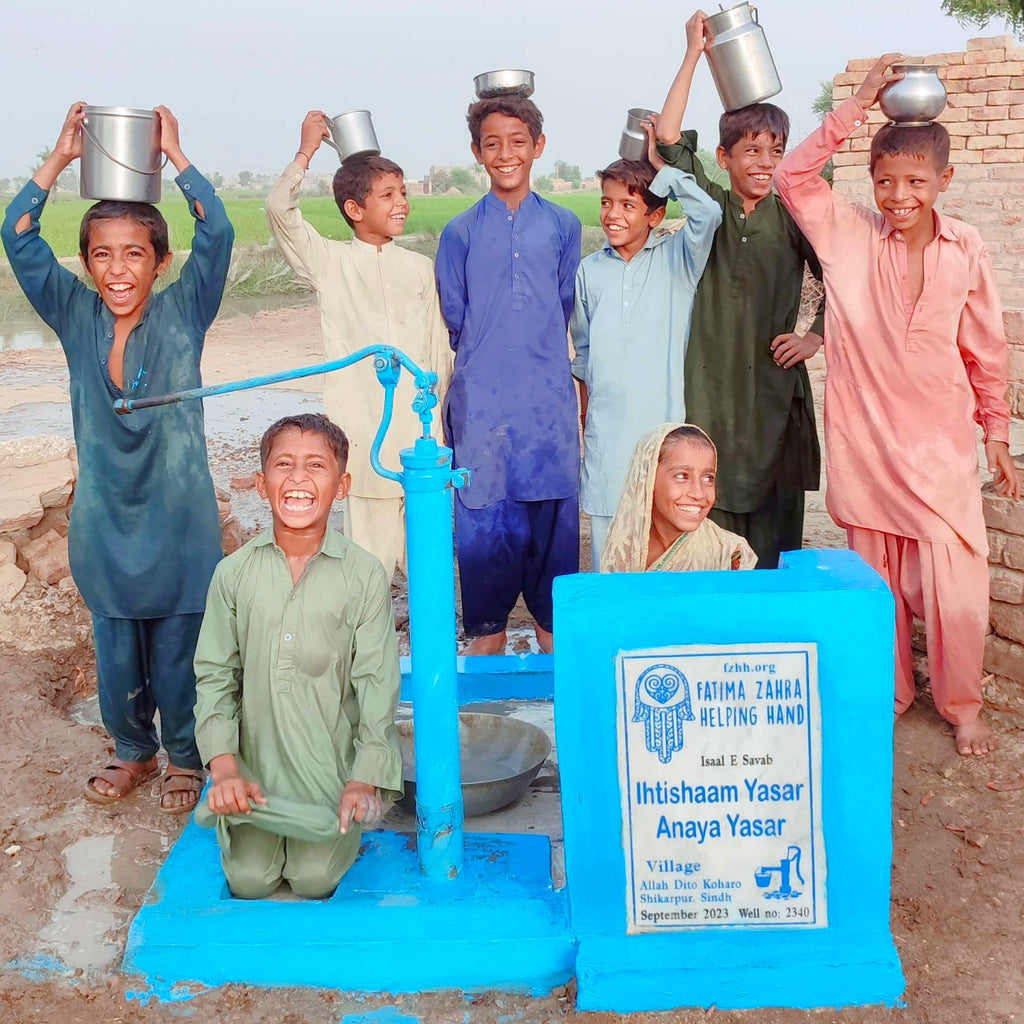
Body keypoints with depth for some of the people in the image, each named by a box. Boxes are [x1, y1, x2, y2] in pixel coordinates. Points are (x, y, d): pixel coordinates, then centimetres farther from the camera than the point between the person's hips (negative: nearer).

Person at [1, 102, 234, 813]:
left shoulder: (183, 314, -7)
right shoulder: (75, 317, -1)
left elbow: (217, 233, -18)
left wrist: (174, 154, -13)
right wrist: (61, 156, -8)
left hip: (177, 517, -3)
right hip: (105, 516, 3)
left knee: (180, 649, 8)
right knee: (115, 649, 15)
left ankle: (186, 757, 30)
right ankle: (134, 752, 38)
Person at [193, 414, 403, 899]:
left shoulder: (364, 574, -7)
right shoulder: (234, 573, -1)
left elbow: (377, 681, -6)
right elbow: (214, 673, 1)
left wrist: (365, 780, -11)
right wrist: (224, 767, -9)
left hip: (332, 765, -1)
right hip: (255, 763, 2)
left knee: (314, 881, -11)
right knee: (249, 881, -5)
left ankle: (347, 831, 21)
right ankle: (261, 828, 27)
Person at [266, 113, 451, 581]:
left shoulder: (419, 268, 12)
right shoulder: (330, 262, 3)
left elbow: (439, 347, 14)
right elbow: (280, 209, -12)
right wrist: (307, 151, -10)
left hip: (420, 422, 3)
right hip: (363, 419, -3)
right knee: (370, 548, -2)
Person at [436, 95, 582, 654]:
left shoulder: (563, 226, 7)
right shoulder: (460, 232, 4)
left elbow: (566, 308, 13)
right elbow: (454, 319, 9)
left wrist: (533, 351, 10)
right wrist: (489, 352, 10)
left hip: (549, 399, 1)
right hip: (481, 398, -1)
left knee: (553, 512, 6)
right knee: (484, 516, 3)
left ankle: (553, 629, 22)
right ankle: (486, 635, 18)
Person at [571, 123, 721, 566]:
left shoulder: (675, 259, 1)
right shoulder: (589, 271, 10)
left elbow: (708, 213, -20)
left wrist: (662, 168, -8)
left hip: (664, 427, -2)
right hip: (606, 431, 3)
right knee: (607, 553, 6)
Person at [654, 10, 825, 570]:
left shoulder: (792, 219, 4)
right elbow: (667, 138, -7)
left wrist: (815, 337, -2)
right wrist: (694, 52, -6)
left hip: (775, 390, 0)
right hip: (710, 391, 0)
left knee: (774, 533, 2)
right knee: (710, 525, 2)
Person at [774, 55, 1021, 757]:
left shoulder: (967, 253, -1)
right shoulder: (851, 237, -2)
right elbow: (795, 176, -14)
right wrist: (861, 102, -15)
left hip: (942, 442, 0)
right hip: (865, 437, 0)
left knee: (955, 582, -1)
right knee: (876, 579, 12)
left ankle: (961, 705, 21)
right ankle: (891, 691, 32)